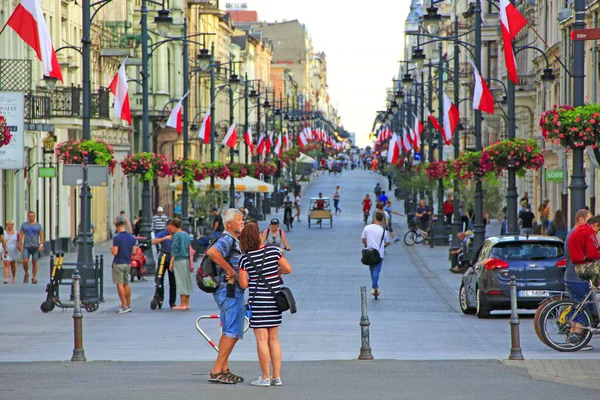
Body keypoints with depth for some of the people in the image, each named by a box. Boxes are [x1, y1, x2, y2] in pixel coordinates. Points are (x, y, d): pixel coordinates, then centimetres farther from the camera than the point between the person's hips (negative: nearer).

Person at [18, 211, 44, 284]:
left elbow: (41, 235, 0)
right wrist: (20, 244, -2)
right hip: (26, 246, 0)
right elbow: (21, 235, 7)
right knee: (25, 261, -13)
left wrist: (41, 245, -11)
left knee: (34, 262, 0)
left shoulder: (38, 225, 5)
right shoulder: (24, 225, 8)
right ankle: (26, 274, 10)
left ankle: (34, 278, 7)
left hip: (35, 246, 0)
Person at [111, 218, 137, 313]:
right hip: (128, 263, 6)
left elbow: (114, 252, -19)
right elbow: (134, 251, 7)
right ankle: (129, 305, 17)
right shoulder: (131, 237, 3)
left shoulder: (117, 238, -16)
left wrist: (111, 248, 2)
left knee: (120, 284, -4)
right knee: (126, 284, 15)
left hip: (118, 263, -6)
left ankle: (124, 305, -8)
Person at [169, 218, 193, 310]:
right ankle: (187, 304, 14)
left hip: (179, 260, -7)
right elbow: (189, 248, 14)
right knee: (187, 281, 10)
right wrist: (191, 262, 17)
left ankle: (182, 304, -4)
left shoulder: (176, 235, -10)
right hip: (186, 260, 7)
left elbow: (175, 250, -13)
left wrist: (171, 263, -10)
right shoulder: (186, 234, 11)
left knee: (181, 282, -4)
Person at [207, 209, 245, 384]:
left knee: (227, 332, 14)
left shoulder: (234, 240, 18)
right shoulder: (227, 240, -16)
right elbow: (212, 252, -36)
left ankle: (224, 370, 19)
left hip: (232, 291, 11)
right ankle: (216, 371, -12)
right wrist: (230, 270, -30)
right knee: (233, 332, -11)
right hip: (230, 292, -11)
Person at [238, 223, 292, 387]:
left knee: (262, 339, -2)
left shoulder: (245, 259, -7)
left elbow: (243, 284, -8)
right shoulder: (273, 251, -1)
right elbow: (288, 269, 1)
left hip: (258, 301, -4)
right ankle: (277, 376, 11)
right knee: (273, 339, 11)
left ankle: (265, 377, -2)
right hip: (274, 299, 4)